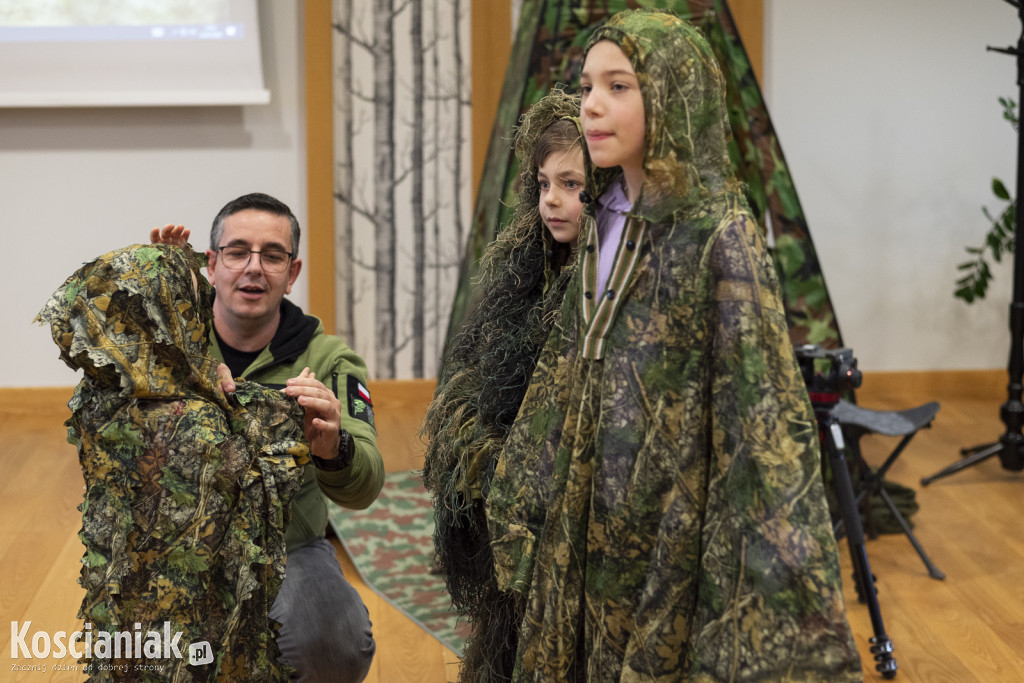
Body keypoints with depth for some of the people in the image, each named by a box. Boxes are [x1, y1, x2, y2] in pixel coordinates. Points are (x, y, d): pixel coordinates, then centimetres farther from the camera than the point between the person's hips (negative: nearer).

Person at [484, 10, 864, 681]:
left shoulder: (720, 235, -17)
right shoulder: (604, 222, 5)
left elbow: (766, 407, -20)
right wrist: (522, 495, 19)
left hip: (671, 519, -7)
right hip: (588, 517, 7)